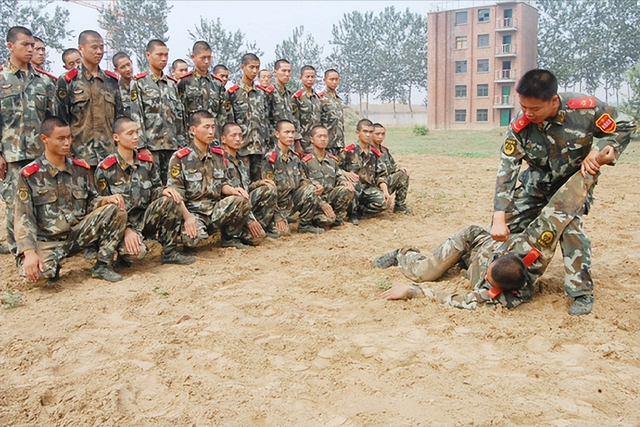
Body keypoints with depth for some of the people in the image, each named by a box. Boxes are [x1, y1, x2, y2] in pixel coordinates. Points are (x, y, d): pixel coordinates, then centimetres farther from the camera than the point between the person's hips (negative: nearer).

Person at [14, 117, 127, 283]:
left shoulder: (80, 168, 6)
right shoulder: (29, 175, -7)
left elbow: (91, 202, 11)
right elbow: (24, 219, -11)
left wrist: (106, 200, -14)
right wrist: (30, 252, -26)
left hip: (78, 234, 4)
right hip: (47, 241, -4)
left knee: (116, 209, -18)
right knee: (37, 272, -36)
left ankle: (102, 265, -6)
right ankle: (52, 265, 4)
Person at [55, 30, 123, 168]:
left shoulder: (112, 80, 14)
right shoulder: (67, 81, 2)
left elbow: (120, 116, 17)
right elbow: (61, 120, 0)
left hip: (110, 155, 4)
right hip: (80, 155, -3)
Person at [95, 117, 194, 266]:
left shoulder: (147, 162, 7)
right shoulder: (105, 169, -8)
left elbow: (154, 190, 12)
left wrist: (164, 190, -14)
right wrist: (126, 229, -22)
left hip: (145, 219, 5)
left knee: (171, 199, -21)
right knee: (137, 250, -35)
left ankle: (169, 252, -10)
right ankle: (122, 251, 5)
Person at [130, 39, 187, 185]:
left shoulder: (172, 83, 16)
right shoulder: (139, 83, 1)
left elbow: (180, 115, 16)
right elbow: (135, 117, -8)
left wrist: (182, 145, 10)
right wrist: (142, 146, -15)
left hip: (173, 147, 5)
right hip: (151, 147, -5)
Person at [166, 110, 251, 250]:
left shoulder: (218, 155, 12)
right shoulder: (180, 158, -6)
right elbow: (175, 194, -10)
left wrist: (232, 190, -7)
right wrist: (187, 217, -24)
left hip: (215, 210, 5)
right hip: (192, 212, -5)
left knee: (241, 199, -23)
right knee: (193, 236, -37)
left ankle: (231, 237, 2)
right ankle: (188, 243, 4)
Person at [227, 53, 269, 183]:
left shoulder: (261, 93, 15)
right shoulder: (233, 92, -1)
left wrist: (266, 142, 13)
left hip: (259, 146, 5)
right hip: (242, 145, -5)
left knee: (257, 179, 8)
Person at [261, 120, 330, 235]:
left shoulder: (295, 157, 8)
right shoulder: (270, 159, -12)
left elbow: (303, 181, 8)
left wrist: (316, 185, -15)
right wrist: (278, 215, -18)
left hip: (295, 198, 6)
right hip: (280, 203, -6)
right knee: (284, 232, -28)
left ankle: (305, 223, 0)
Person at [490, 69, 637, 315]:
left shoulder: (585, 109, -30)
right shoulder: (519, 128, -26)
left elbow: (626, 126, -13)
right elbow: (507, 170, -27)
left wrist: (597, 151, -29)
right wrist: (499, 218, -34)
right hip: (536, 184, 3)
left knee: (570, 227, -23)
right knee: (506, 225, -4)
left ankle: (582, 293, -9)